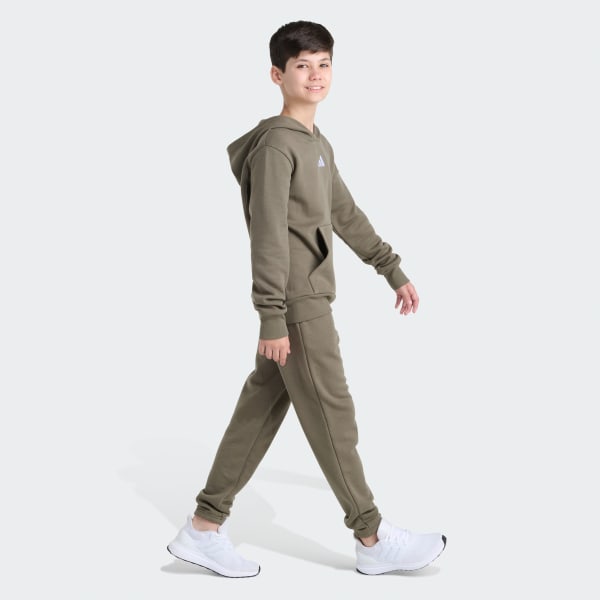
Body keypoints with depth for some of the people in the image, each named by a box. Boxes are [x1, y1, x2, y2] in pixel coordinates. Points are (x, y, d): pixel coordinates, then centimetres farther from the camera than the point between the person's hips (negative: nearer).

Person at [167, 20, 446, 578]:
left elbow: (347, 216, 24)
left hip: (308, 301, 9)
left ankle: (204, 528, 17)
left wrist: (393, 270, 25)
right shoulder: (275, 144, -12)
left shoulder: (319, 145, 17)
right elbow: (268, 237, -18)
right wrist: (272, 319, -21)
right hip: (297, 305, -9)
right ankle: (374, 540, 11)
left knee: (261, 408, 10)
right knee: (331, 416, -1)